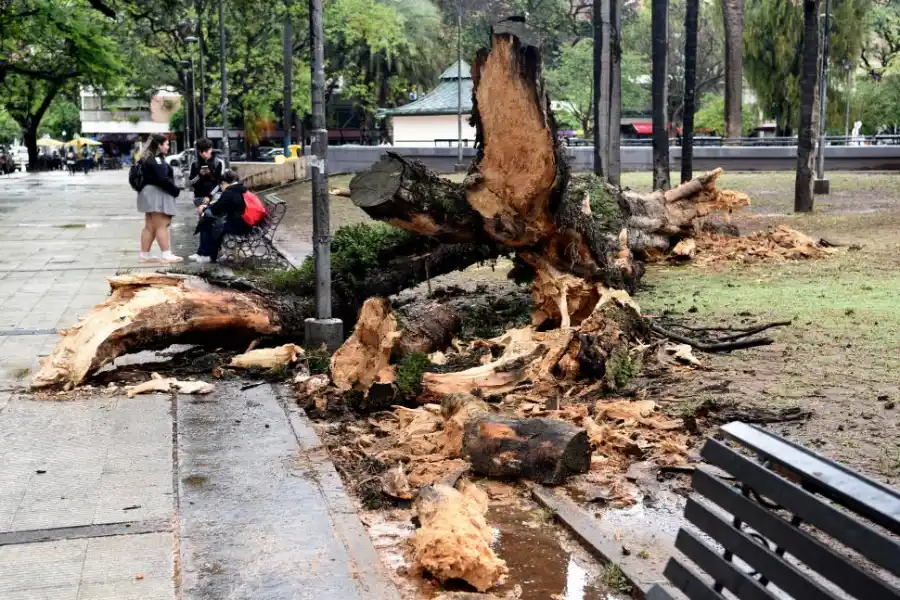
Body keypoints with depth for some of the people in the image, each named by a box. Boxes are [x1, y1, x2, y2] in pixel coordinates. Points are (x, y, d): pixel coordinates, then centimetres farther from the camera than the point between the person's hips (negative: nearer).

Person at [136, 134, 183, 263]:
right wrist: (175, 190, -12)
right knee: (161, 226, -7)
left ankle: (144, 255, 14)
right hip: (157, 194, -10)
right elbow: (162, 179, -23)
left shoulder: (148, 158, 16)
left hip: (149, 193, 10)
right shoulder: (156, 160, -17)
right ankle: (166, 255, -4)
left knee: (149, 226, 12)